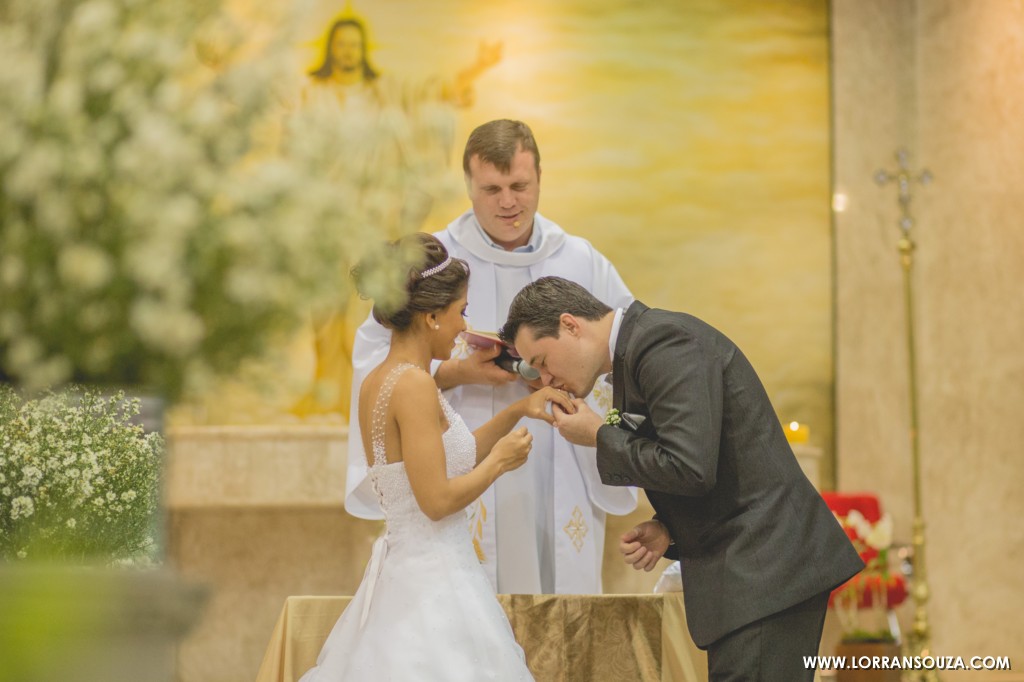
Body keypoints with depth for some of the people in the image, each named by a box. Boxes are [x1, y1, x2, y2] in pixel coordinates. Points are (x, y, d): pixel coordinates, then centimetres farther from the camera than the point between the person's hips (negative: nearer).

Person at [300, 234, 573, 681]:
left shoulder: (376, 383, 10)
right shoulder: (414, 385, -18)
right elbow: (438, 500, -20)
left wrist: (517, 411, 18)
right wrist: (500, 461, -5)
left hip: (403, 573, 9)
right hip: (435, 587, -9)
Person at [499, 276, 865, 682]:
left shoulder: (664, 341, -13)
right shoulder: (638, 350, 17)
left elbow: (689, 467, -23)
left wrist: (600, 437, -8)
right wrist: (667, 528, 6)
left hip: (763, 570, -10)